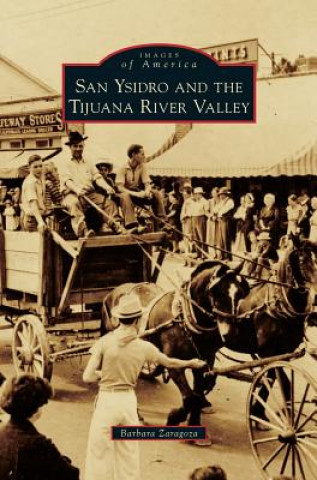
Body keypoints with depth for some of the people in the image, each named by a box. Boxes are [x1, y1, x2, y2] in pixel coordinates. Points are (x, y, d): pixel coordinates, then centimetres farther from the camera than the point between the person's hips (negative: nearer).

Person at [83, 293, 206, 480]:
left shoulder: (104, 342, -11)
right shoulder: (144, 347, -4)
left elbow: (88, 377, -12)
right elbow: (170, 362, 14)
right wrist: (191, 363, 32)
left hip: (107, 400, -2)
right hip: (128, 401, 2)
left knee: (99, 454, 8)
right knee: (129, 454, 18)